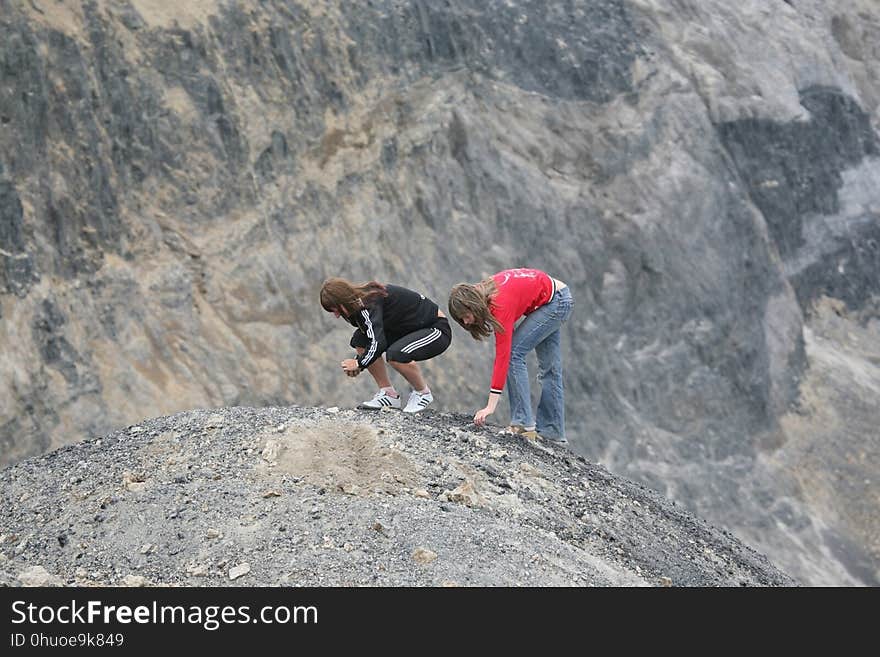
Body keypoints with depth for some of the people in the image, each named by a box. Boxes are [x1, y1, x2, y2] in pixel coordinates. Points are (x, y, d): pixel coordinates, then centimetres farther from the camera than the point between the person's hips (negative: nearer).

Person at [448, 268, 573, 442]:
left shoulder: (501, 304, -33)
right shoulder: (483, 291, -12)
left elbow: (502, 355, -35)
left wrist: (491, 406, -38)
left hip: (557, 301, -10)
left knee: (514, 353, -16)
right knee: (549, 367, 13)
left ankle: (523, 424, -17)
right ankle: (553, 432, 20)